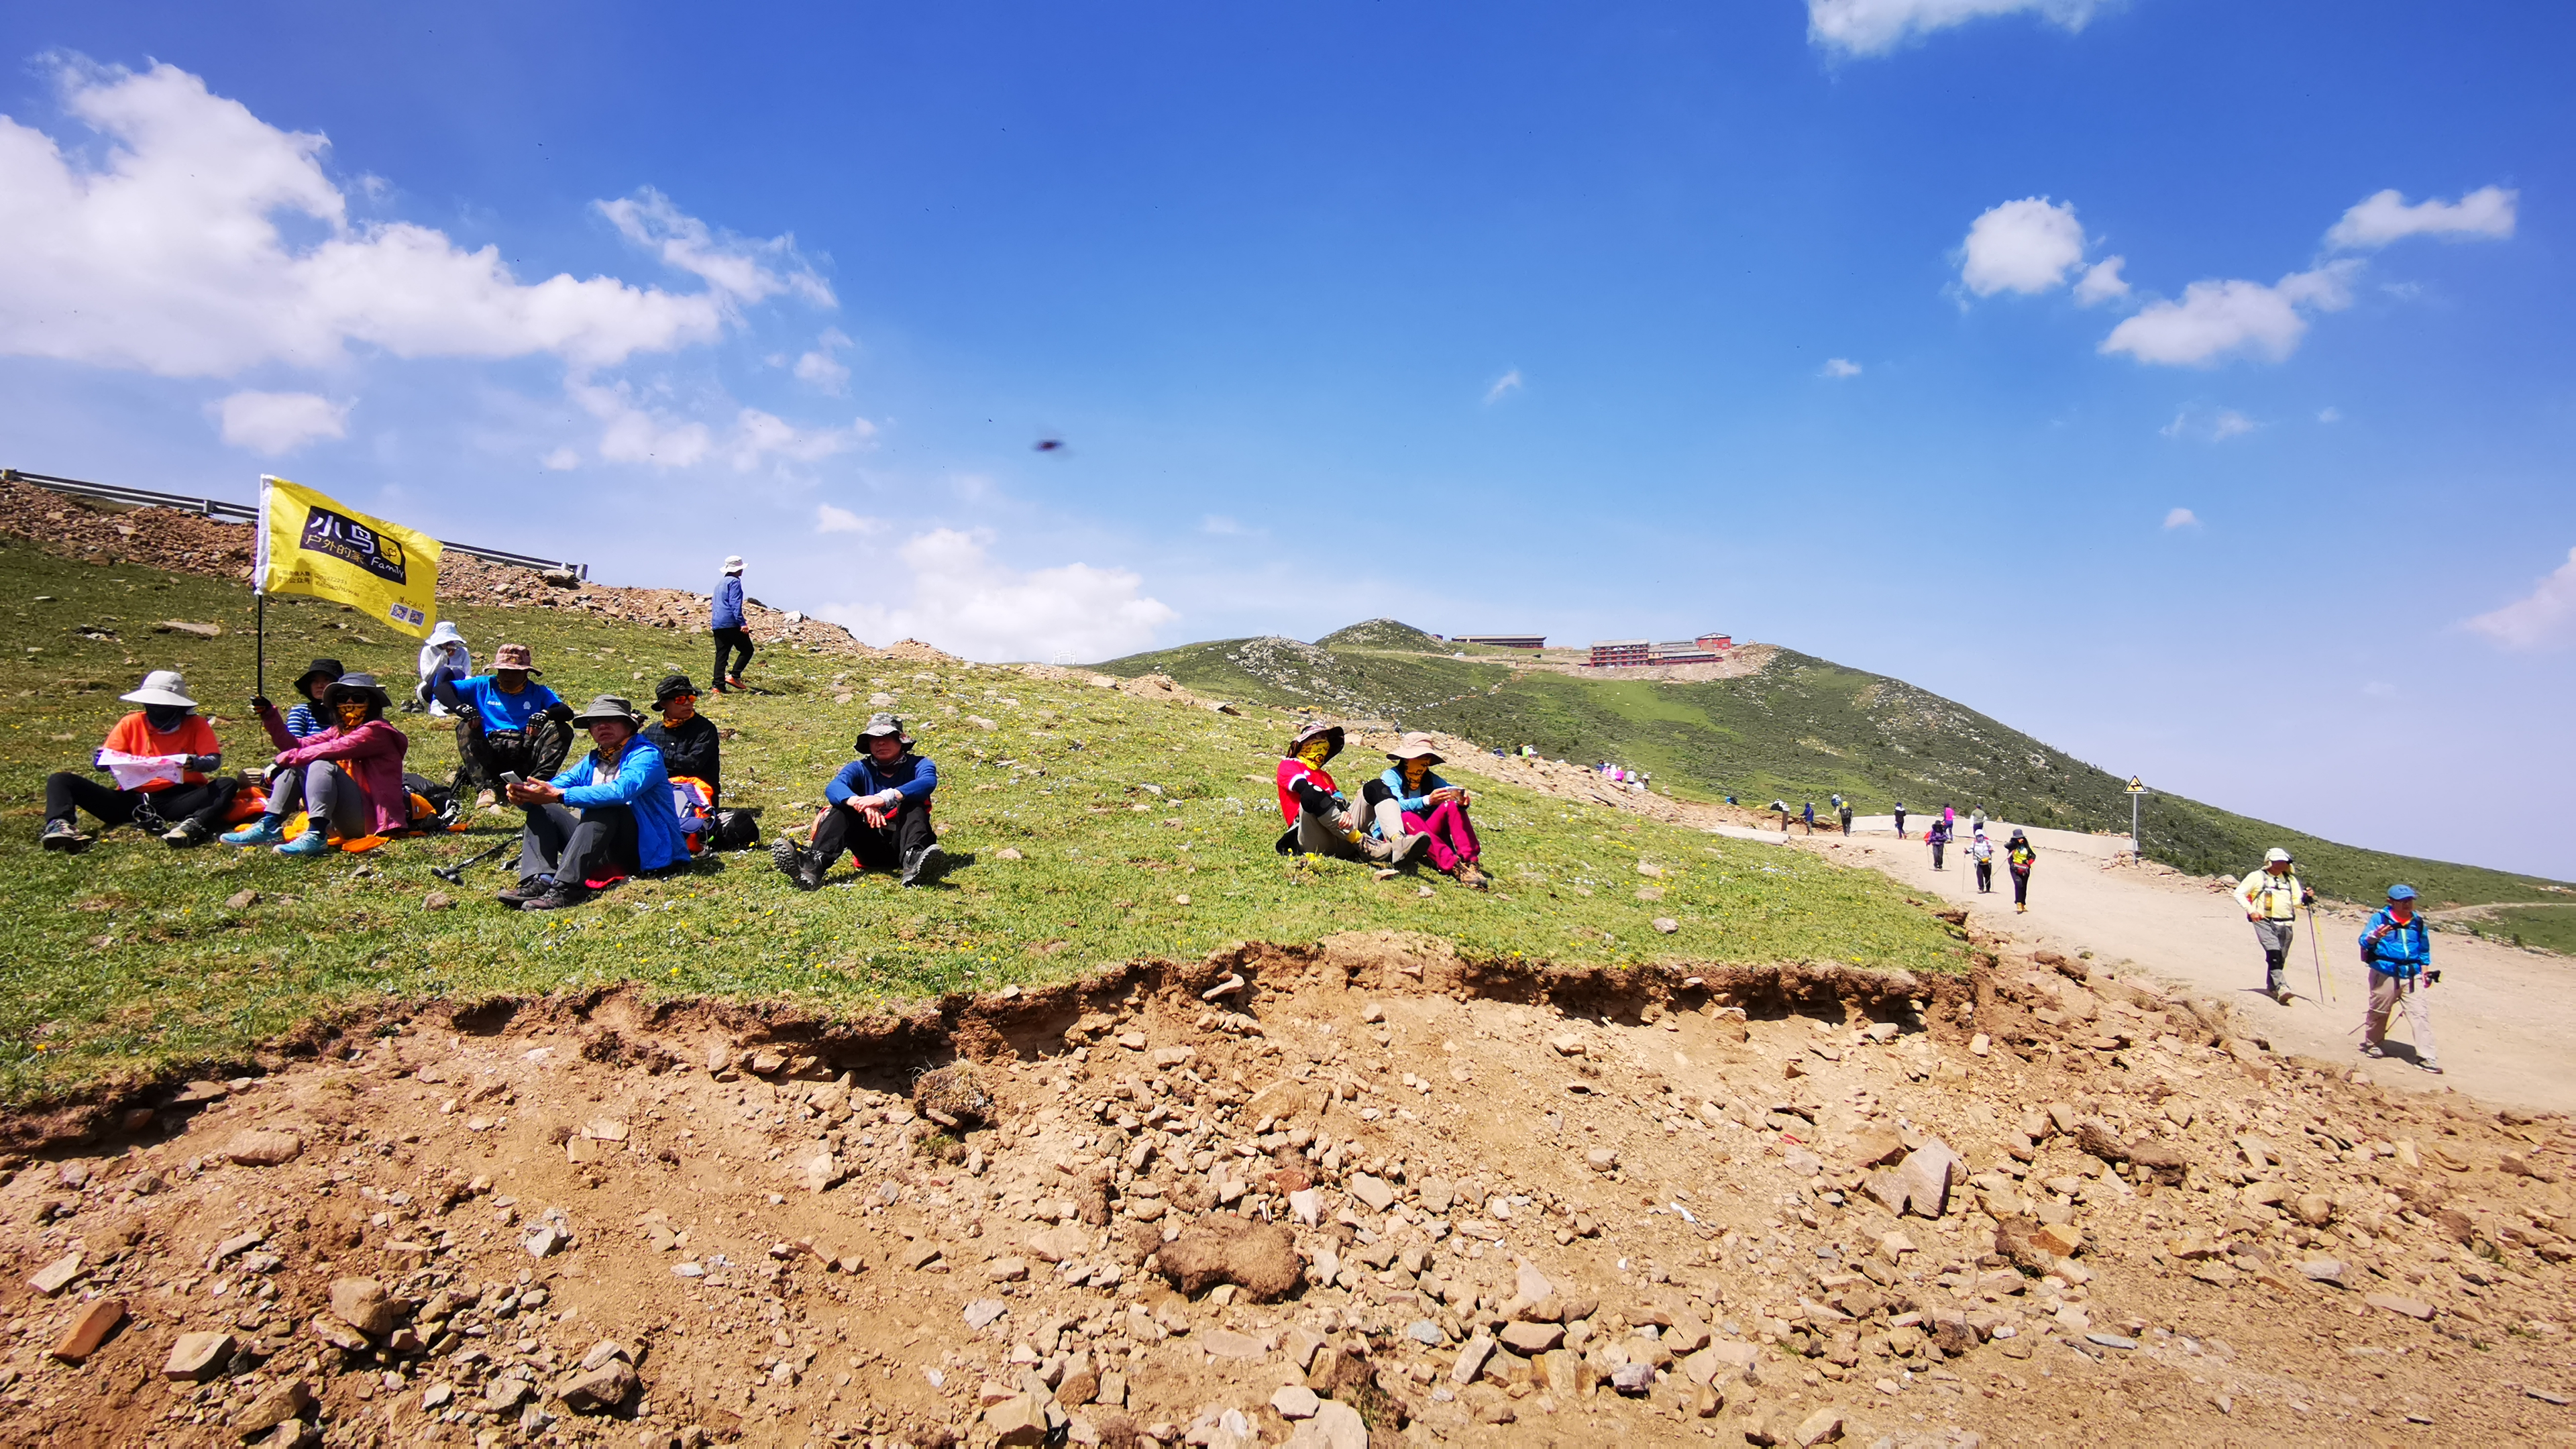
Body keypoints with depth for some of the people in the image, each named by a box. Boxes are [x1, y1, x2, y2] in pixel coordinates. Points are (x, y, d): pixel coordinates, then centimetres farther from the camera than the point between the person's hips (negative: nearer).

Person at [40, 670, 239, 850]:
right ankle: (61, 826, -37)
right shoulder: (132, 723, 10)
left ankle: (192, 826, -54)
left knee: (228, 786, -28)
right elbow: (99, 761, 6)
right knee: (60, 780, -8)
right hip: (131, 801, 3)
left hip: (176, 802, -3)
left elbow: (215, 761, -6)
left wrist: (194, 763, -30)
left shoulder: (196, 725, 5)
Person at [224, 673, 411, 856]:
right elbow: (296, 746, 10)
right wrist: (270, 716, 1)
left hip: (369, 819, -8)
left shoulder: (376, 730, -7)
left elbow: (332, 750, -20)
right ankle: (269, 827, -5)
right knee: (294, 766, 7)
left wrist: (284, 759, -12)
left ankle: (316, 836, -36)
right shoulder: (339, 731, 19)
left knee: (322, 765, -24)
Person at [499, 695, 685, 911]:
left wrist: (558, 795, -33)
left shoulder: (645, 755, -8)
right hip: (607, 852, 8)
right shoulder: (593, 762, 17)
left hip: (645, 850, -8)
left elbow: (620, 791, -28)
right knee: (543, 810, 1)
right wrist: (524, 796, -18)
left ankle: (567, 887, -41)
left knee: (604, 808, -31)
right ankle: (541, 881, -23)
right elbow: (557, 785, 5)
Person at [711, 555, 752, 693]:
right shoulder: (735, 582, -6)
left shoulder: (719, 582, 21)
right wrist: (742, 623, -20)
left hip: (717, 624, 9)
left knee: (721, 655, 5)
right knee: (747, 650, 1)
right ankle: (734, 675, -11)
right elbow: (736, 605, -16)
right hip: (731, 623, -8)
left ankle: (718, 685, -1)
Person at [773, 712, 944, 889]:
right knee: (842, 807, -18)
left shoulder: (917, 765, 2)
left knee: (913, 804, -26)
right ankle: (814, 864, -43)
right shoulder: (860, 769, 8)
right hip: (873, 850, 2)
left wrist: (885, 798, -41)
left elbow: (929, 782, -25)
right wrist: (862, 804, -39)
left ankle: (913, 859, -55)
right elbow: (833, 788, -15)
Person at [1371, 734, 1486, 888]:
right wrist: (1427, 801, -42)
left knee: (1453, 806, -16)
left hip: (1427, 835, 5)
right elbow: (1398, 806, -24)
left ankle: (1469, 861, -33)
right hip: (1395, 836, -4)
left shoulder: (1431, 779, 10)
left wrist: (1462, 799, -33)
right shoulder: (1392, 776, -5)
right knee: (1407, 817, -36)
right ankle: (1453, 865, -47)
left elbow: (1453, 792, -7)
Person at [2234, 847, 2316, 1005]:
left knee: (2280, 958, 8)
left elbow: (2296, 901, 16)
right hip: (2264, 922, -5)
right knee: (2274, 953, -20)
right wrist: (2251, 910, -10)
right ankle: (2282, 988, -29)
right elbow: (2239, 893, 2)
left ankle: (2271, 988, 24)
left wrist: (2306, 898, -6)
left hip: (2285, 925, 5)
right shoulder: (2257, 877, 3)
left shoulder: (2290, 880, 17)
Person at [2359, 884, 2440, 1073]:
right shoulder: (2380, 918, -5)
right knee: (2378, 1012, 8)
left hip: (2412, 976, 4)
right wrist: (2375, 936, -35)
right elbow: (2364, 941, -13)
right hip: (2385, 974, -4)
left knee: (2420, 1014, -4)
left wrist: (2426, 972, 17)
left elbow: (2424, 950, 23)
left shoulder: (2418, 922, 10)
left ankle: (2427, 1058, -2)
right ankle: (2372, 1045, 27)